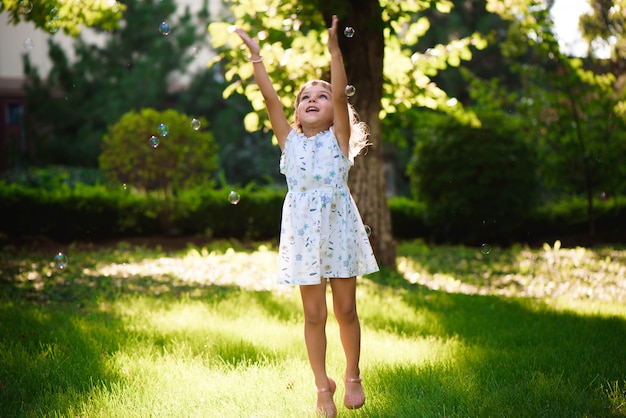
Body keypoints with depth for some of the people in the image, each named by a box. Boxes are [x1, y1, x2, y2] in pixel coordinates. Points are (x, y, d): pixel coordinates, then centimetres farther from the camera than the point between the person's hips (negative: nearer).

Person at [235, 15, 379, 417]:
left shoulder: (339, 139, 1)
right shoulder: (290, 141, 5)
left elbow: (341, 95, -12)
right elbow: (271, 98, -2)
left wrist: (334, 48, -21)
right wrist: (256, 55, -9)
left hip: (339, 229, -1)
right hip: (304, 233, 1)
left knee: (346, 310, 6)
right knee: (314, 314, 5)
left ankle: (353, 377, 25)